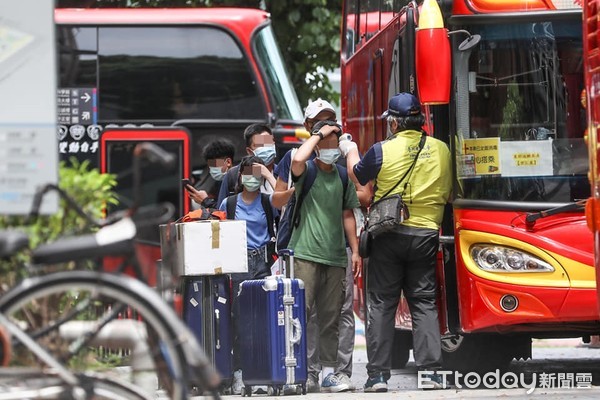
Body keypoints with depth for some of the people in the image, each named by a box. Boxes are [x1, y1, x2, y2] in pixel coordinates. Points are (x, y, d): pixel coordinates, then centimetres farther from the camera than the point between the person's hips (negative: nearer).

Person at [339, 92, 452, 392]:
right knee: (424, 303, 7)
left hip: (389, 236, -2)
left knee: (381, 305, 5)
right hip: (426, 235, 2)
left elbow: (357, 174, 8)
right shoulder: (441, 150, -1)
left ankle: (378, 375, 3)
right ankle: (430, 372, -1)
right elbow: (447, 194, 9)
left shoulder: (382, 151, -9)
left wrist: (350, 151, 27)